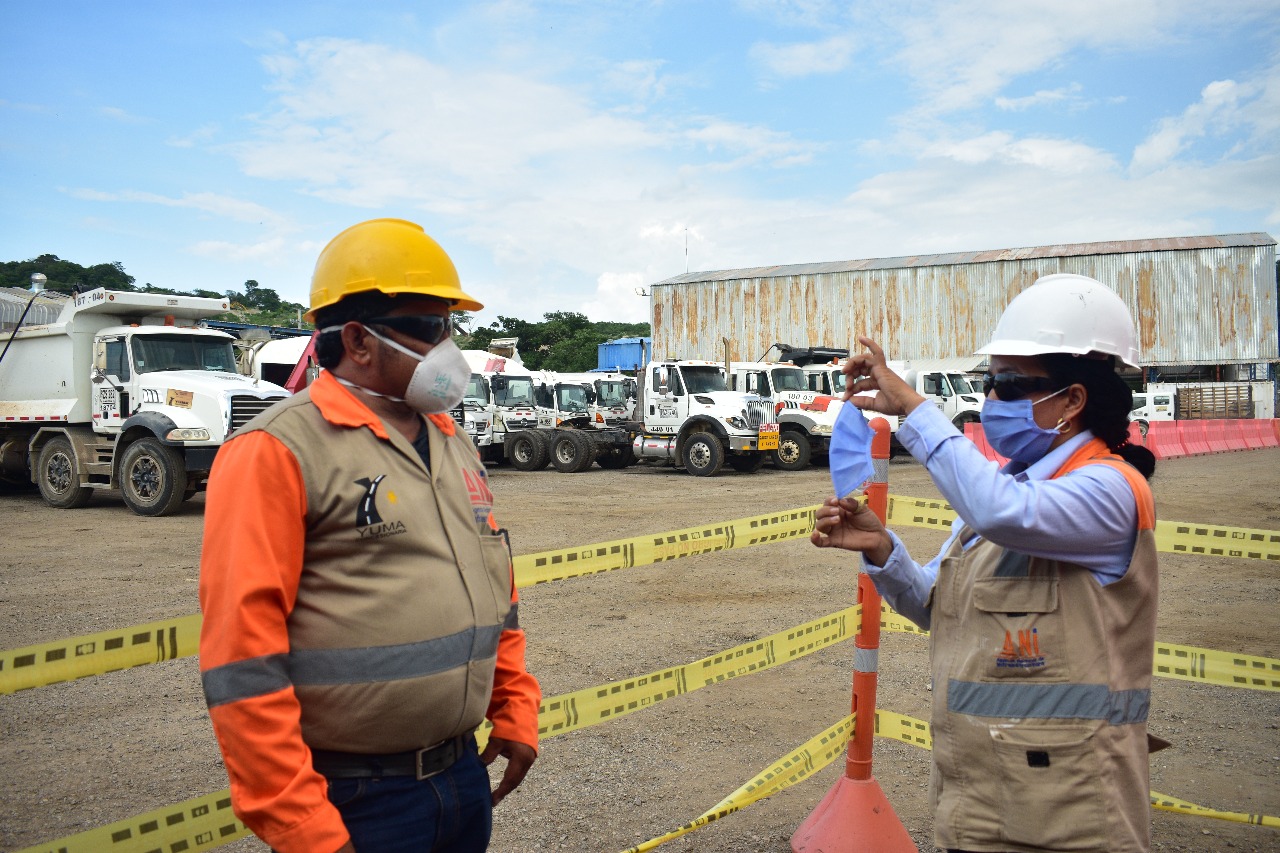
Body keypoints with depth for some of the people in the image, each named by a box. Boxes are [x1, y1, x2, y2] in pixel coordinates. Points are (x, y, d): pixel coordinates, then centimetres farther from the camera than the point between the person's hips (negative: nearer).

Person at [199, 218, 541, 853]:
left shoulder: (452, 444, 10)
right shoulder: (279, 452, -14)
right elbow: (242, 659, -18)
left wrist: (515, 712, 13)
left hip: (465, 775, 7)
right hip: (352, 801, -7)